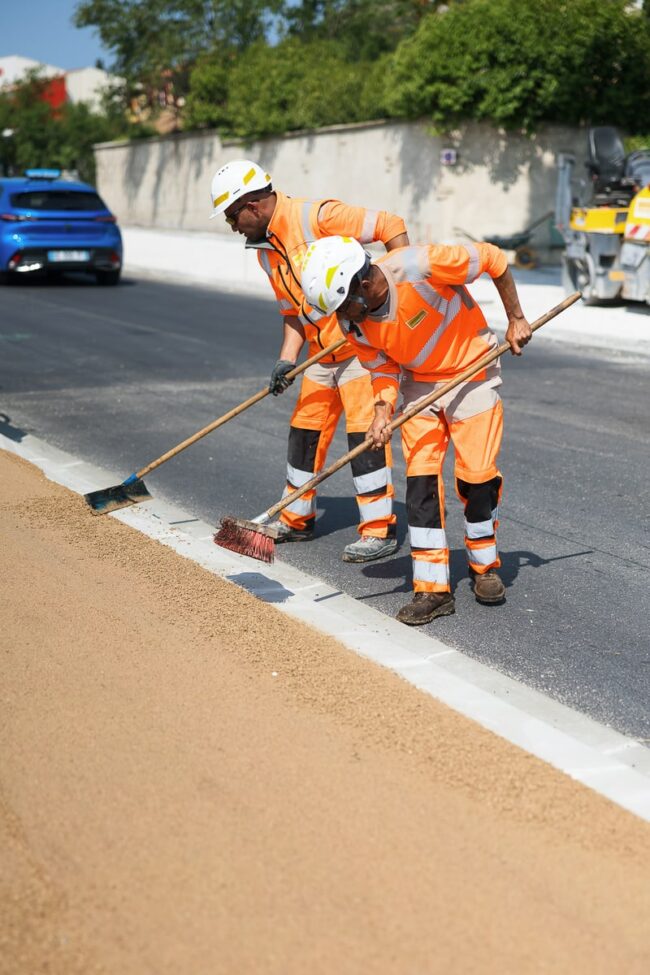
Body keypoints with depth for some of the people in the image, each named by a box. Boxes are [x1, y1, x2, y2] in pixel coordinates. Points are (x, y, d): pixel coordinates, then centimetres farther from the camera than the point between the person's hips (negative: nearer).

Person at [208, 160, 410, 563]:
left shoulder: (317, 216, -17)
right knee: (305, 431, 12)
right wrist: (287, 361, 0)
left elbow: (390, 226, -16)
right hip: (322, 353, 8)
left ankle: (381, 530, 0)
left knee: (365, 432, -9)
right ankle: (297, 518, 27)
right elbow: (292, 310, 13)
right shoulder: (265, 249, 10)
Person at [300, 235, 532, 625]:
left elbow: (493, 258, -18)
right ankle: (433, 589, 1)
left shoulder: (419, 266, -31)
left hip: (472, 370, -4)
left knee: (477, 475, -5)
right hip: (419, 383, 4)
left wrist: (516, 319, -11)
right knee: (420, 480, -6)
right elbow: (383, 369, -1)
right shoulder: (354, 323, -13)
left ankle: (485, 566, 20)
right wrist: (383, 410, -21)